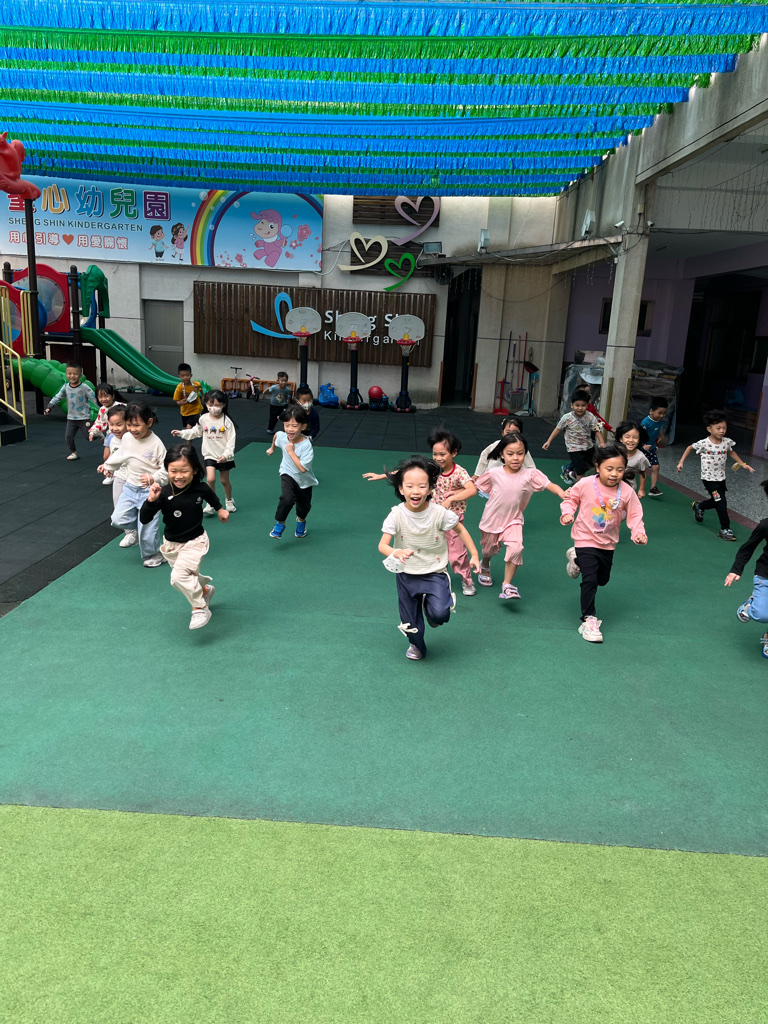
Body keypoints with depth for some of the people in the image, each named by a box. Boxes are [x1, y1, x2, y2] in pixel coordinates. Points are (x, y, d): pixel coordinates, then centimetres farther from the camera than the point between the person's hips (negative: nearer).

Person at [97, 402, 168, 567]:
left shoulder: (156, 443, -17)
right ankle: (136, 528, 29)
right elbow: (120, 455, 20)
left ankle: (153, 555, 21)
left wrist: (153, 478, -30)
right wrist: (107, 465, 32)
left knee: (146, 526, -2)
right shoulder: (126, 438, -1)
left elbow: (167, 468, -15)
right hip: (130, 488, 6)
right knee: (118, 520, -1)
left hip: (149, 491, -5)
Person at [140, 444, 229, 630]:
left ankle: (200, 609, -6)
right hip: (171, 544, 3)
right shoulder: (164, 494, -22)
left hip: (194, 542, -3)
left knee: (179, 576, -23)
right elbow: (144, 520, -23)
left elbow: (211, 495, 9)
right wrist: (151, 500, -37)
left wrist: (220, 509, 23)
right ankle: (205, 589, 55)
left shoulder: (199, 488, -18)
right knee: (190, 576, 22)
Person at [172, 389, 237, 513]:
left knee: (224, 480, 11)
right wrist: (181, 433, 6)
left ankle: (229, 501, 36)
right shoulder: (203, 419, -4)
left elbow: (231, 440, -14)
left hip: (224, 456, -1)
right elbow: (195, 432, 14)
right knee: (210, 479, -14)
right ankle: (211, 505, 2)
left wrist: (226, 454, -23)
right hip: (209, 455, 2)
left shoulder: (226, 421, -14)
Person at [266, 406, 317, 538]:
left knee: (304, 507, 18)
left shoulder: (306, 445, -33)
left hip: (304, 480, -1)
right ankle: (280, 524, -4)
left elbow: (302, 468, -37)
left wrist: (291, 452, -35)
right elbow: (276, 435, 10)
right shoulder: (282, 436, -18)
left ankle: (301, 520, 53)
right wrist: (272, 448, 26)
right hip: (288, 475, 1)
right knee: (287, 498, -27)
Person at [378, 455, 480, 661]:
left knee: (440, 614, -23)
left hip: (435, 573, -1)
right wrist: (396, 553, -46)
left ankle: (429, 603, 15)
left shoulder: (439, 512, -18)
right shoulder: (397, 514, -18)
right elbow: (382, 545, -25)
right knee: (410, 622, 14)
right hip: (407, 575, 1)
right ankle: (416, 645, 48)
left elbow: (460, 530, 0)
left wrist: (474, 555, -1)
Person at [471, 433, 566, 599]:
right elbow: (475, 486, -3)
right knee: (489, 550, 21)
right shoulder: (493, 474, -15)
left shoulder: (530, 475, -16)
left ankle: (507, 585, -11)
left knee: (516, 548, -25)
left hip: (513, 521, -1)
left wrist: (563, 494, -42)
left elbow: (550, 485, -24)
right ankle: (484, 566, 59)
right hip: (491, 520, 1)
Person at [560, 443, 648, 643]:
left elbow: (634, 514, -3)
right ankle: (588, 619, 1)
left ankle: (576, 558, 47)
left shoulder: (627, 492, -11)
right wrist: (567, 513, -18)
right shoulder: (585, 484, -16)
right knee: (590, 581, -11)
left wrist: (639, 532, -18)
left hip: (608, 543, 4)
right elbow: (571, 498, -1)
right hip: (586, 540, -4)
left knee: (602, 579, 23)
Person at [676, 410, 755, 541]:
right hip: (709, 478, -6)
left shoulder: (727, 442, -6)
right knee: (721, 502, -11)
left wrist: (743, 464, 9)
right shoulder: (704, 444, -19)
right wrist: (681, 462, -5)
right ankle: (725, 529, -3)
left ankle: (699, 506, 48)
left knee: (716, 501, 19)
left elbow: (731, 452, 15)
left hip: (721, 478, 6)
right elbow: (690, 448, -1)